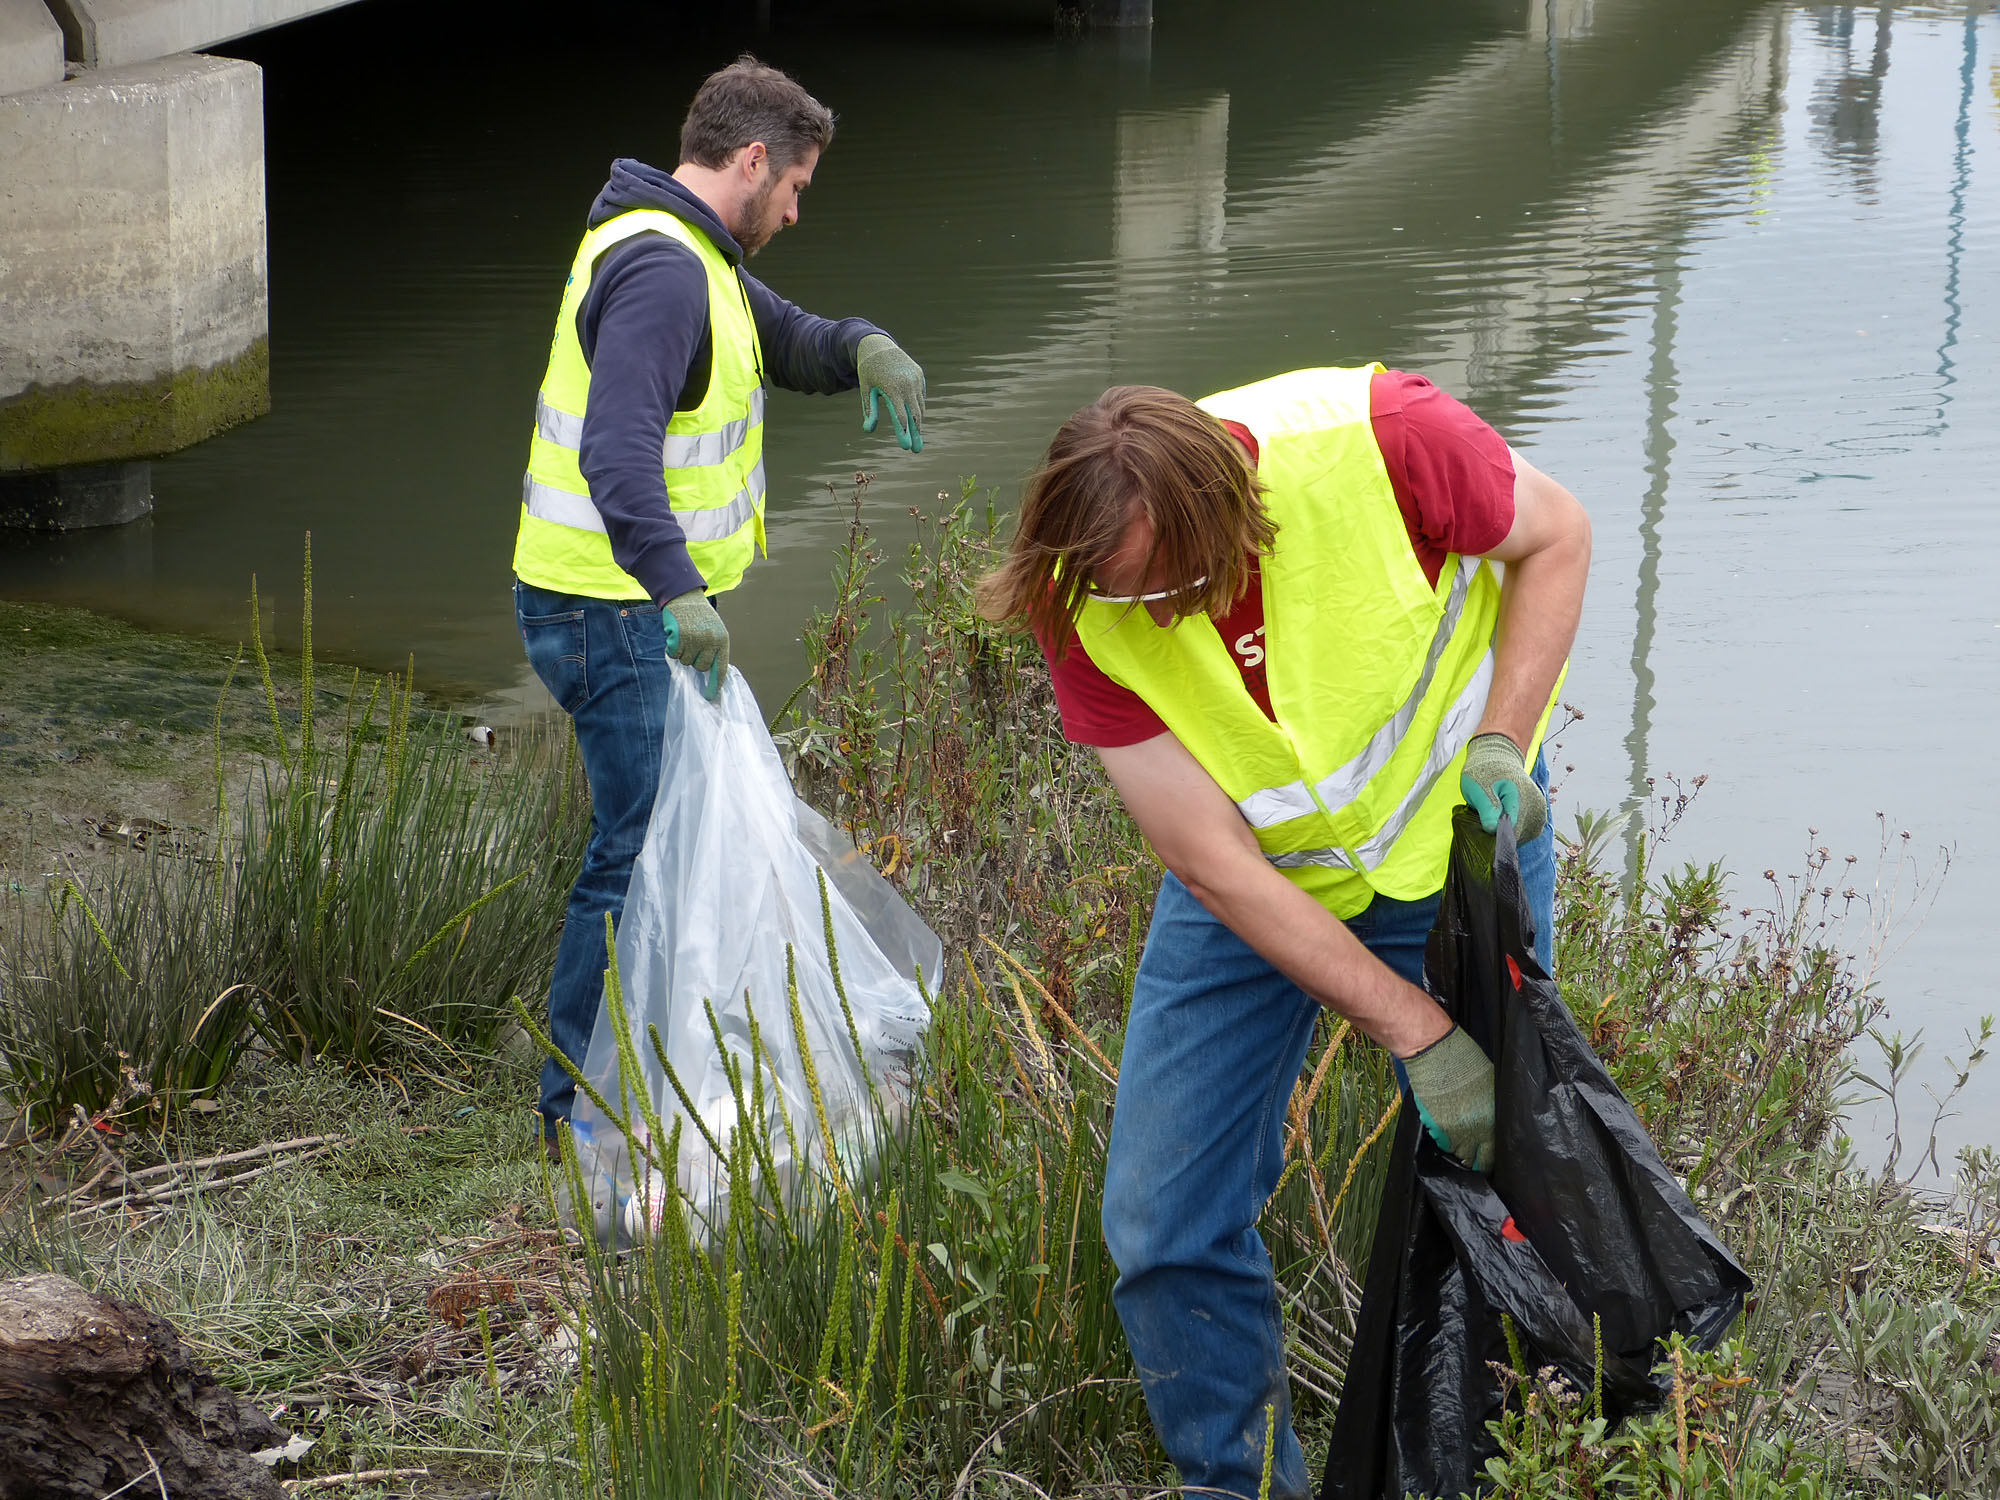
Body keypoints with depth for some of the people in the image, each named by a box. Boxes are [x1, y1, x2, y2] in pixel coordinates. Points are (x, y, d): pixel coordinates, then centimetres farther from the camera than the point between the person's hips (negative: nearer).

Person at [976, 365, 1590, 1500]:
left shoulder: (1378, 441, -31)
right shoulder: (1088, 615, -25)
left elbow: (1556, 533, -9)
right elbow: (1216, 866, -23)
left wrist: (1501, 738, -22)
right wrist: (1414, 1030, -26)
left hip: (1455, 827, -1)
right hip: (1258, 880, 1)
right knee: (1166, 1225, -3)